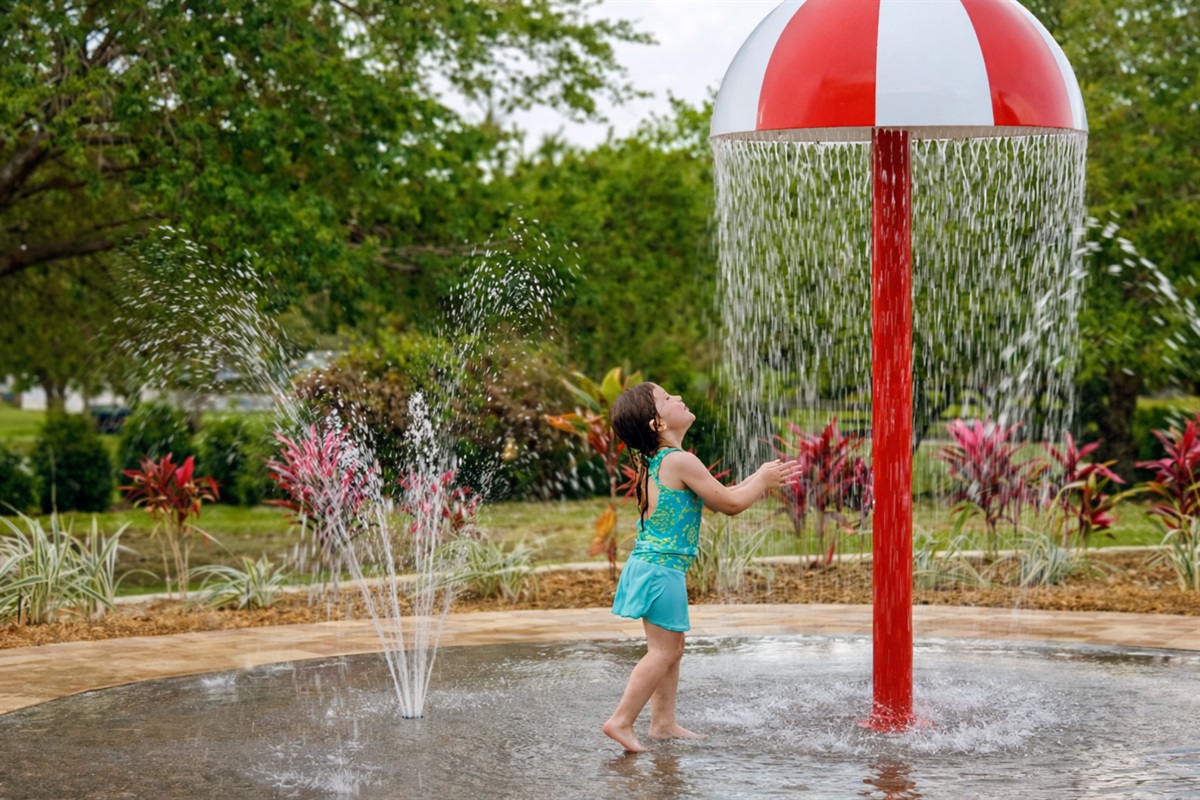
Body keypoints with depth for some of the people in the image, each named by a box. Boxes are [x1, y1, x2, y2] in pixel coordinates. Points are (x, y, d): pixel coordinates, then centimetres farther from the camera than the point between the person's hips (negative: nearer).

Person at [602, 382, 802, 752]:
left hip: (649, 565, 10)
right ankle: (621, 720, -3)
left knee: (671, 649, 16)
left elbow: (717, 499, 18)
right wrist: (762, 482, 4)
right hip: (662, 570, -10)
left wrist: (760, 479, 14)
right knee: (662, 652, -5)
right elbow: (731, 503, -12)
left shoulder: (653, 462, 14)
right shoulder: (680, 461, -16)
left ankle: (663, 722, 21)